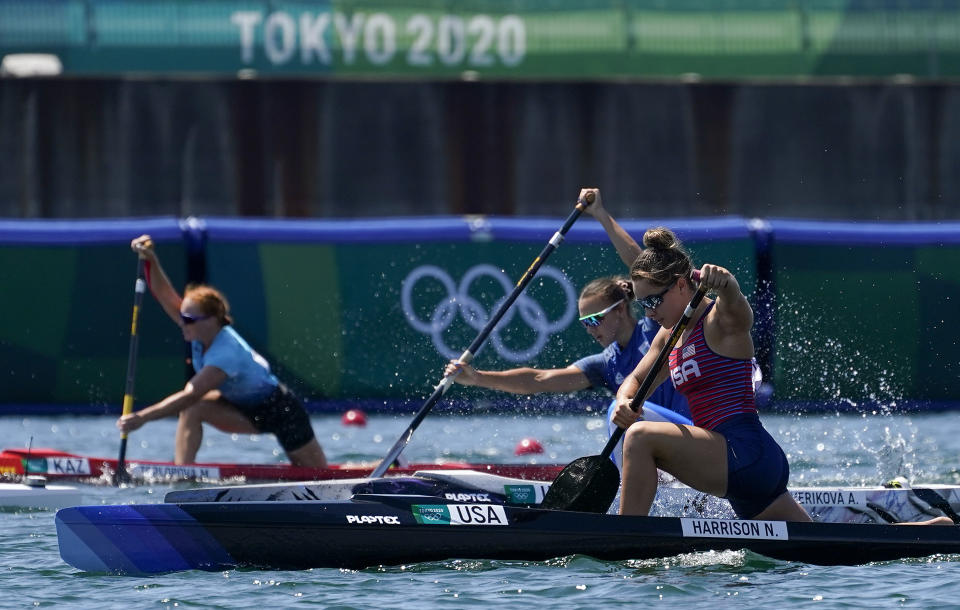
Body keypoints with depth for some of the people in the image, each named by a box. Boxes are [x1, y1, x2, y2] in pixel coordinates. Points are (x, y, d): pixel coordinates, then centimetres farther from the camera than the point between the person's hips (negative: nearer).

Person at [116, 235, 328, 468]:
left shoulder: (225, 352, -37)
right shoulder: (201, 332, -14)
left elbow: (190, 395, -43)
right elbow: (165, 296, -19)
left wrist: (143, 417, -47)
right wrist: (151, 260, -33)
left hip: (280, 409, -7)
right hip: (249, 412, 7)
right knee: (193, 409, -17)